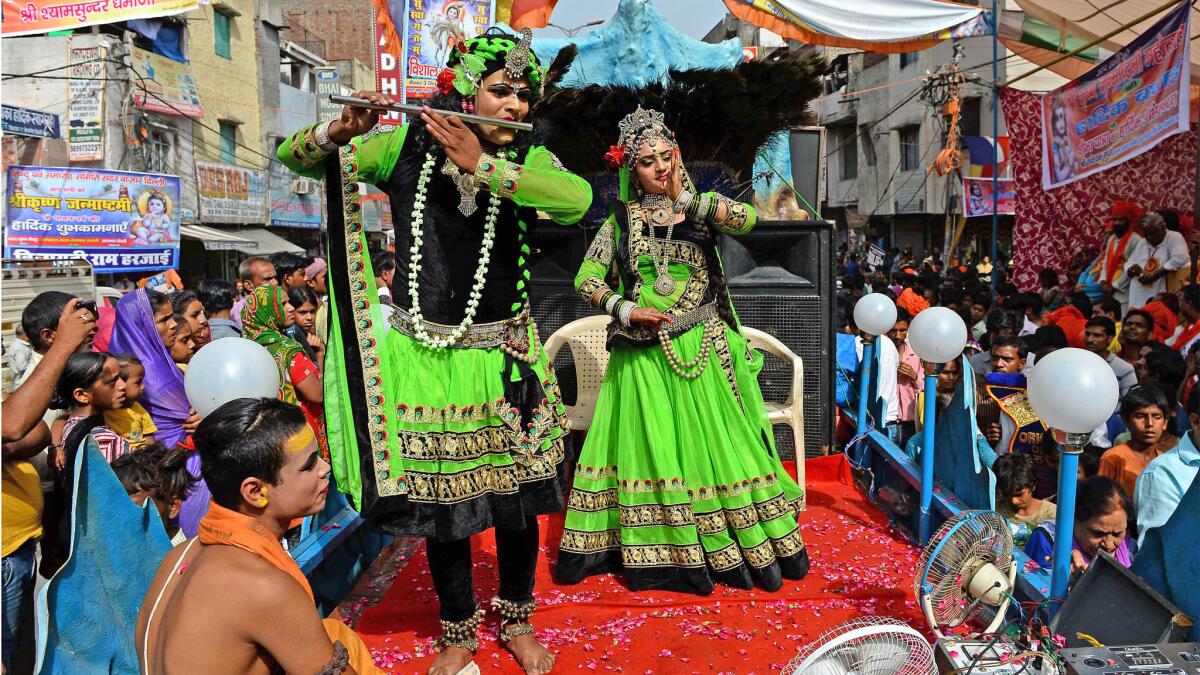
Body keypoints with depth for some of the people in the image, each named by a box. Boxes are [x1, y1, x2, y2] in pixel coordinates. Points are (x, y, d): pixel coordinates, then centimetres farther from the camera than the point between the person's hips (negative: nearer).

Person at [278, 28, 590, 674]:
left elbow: (577, 200, -26)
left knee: (516, 493, 9)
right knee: (440, 498, 9)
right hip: (421, 355, 0)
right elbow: (293, 157, 3)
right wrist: (339, 131, -18)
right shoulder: (405, 146, -2)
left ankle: (516, 621, 34)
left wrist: (482, 165, -28)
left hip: (502, 355, 1)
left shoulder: (527, 159, -3)